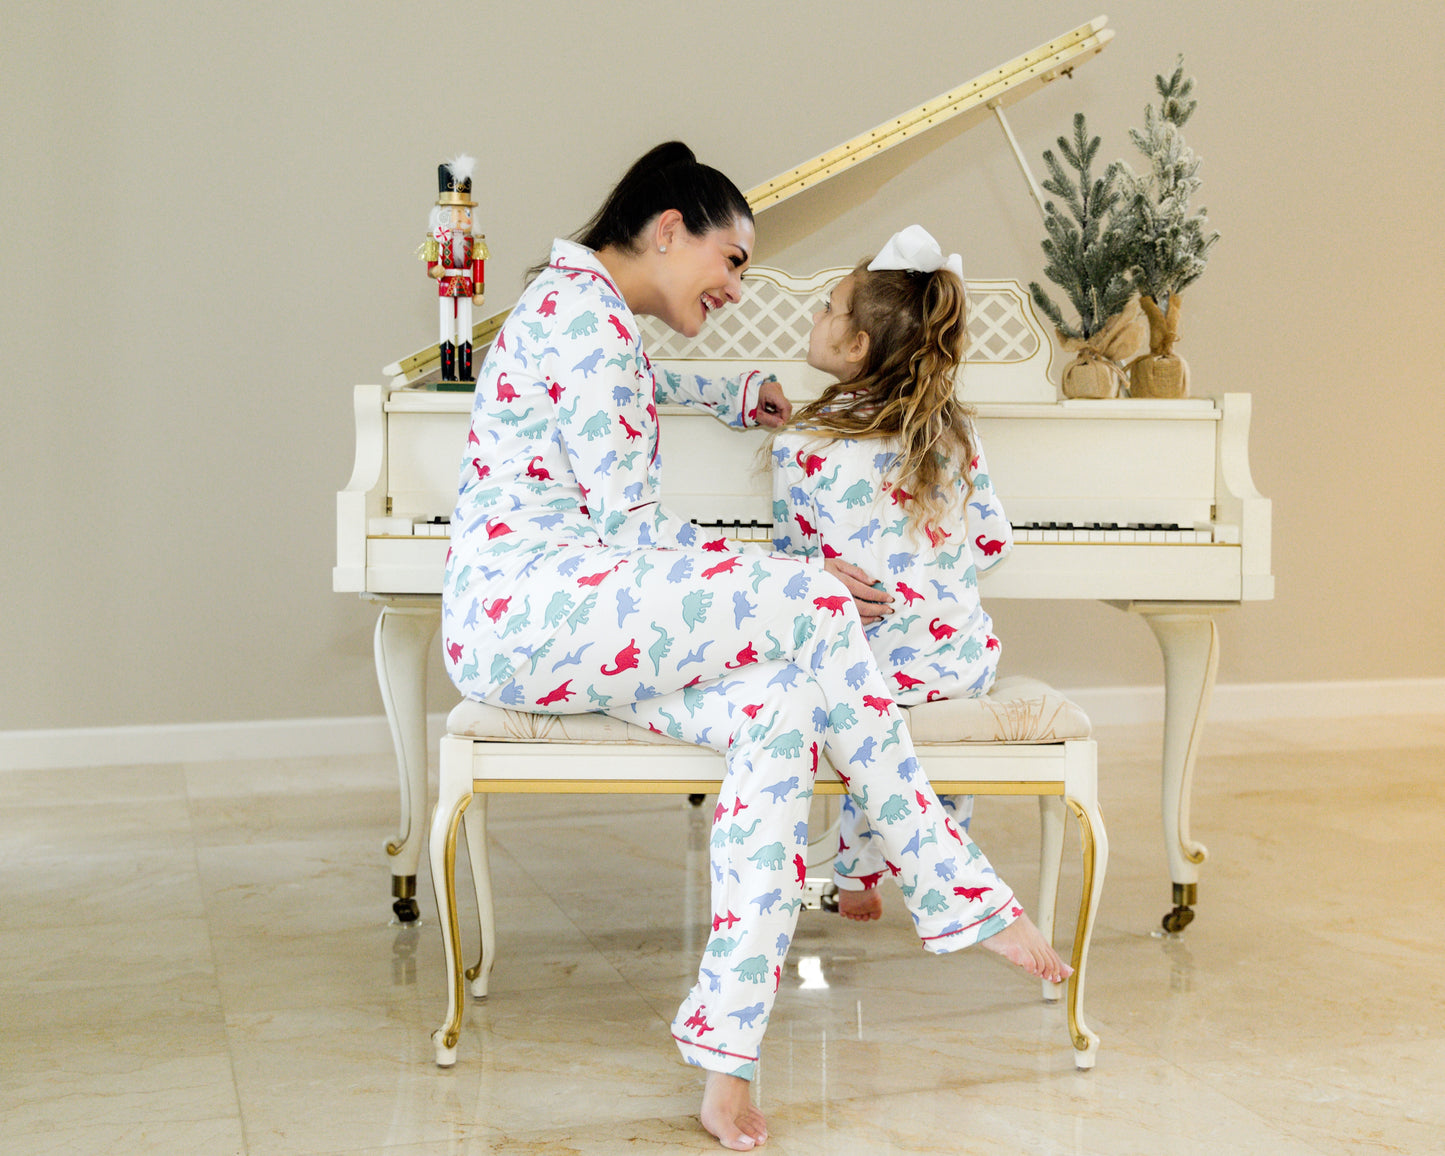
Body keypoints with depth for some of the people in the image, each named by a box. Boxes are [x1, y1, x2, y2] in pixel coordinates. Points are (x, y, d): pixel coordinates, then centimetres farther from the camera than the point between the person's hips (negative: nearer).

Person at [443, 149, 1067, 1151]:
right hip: (526, 608, -10)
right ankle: (958, 896, -12)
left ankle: (728, 1054, -19)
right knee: (814, 607, -21)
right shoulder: (589, 315, -9)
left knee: (778, 708, -15)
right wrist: (793, 586, -6)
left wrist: (735, 396, 41)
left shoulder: (579, 306, 23)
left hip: (519, 634, 10)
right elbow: (633, 526, -13)